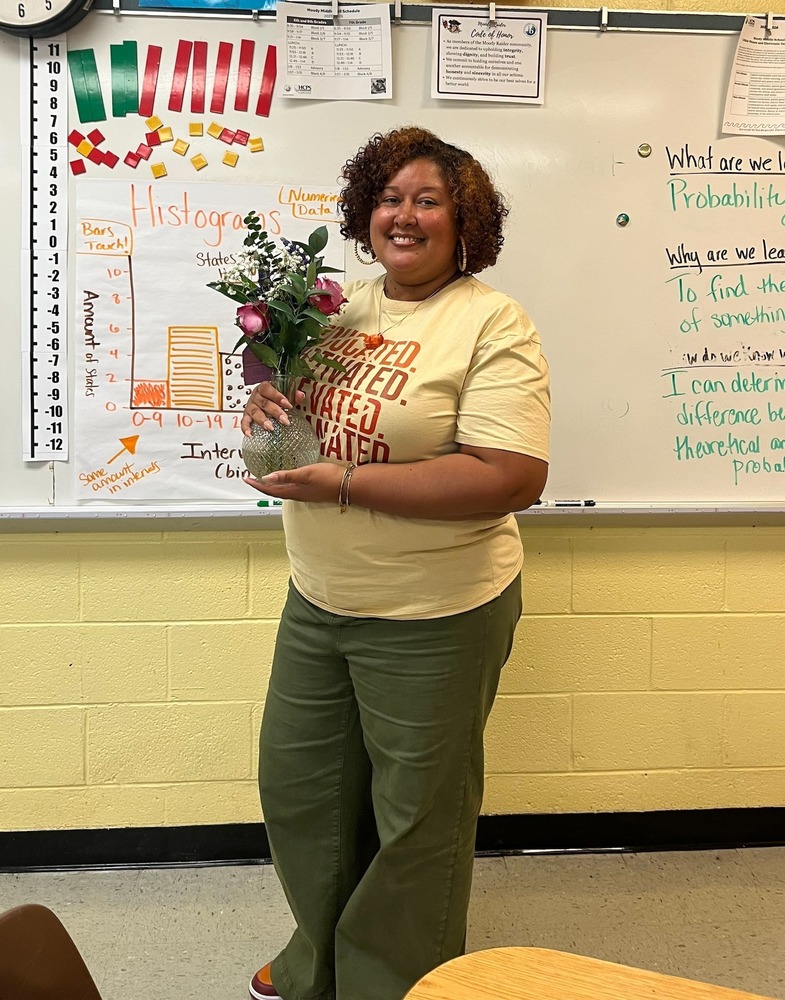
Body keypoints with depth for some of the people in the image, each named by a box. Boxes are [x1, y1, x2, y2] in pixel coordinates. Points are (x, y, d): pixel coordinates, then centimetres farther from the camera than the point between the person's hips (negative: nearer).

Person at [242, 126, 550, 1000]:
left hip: (433, 619, -7)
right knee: (297, 787, 20)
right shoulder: (343, 309, 7)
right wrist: (266, 406, -8)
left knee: (416, 814, 12)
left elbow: (513, 478, -25)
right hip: (317, 601, 7)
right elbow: (298, 417, 17)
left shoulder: (492, 323, -15)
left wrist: (341, 482, -26)